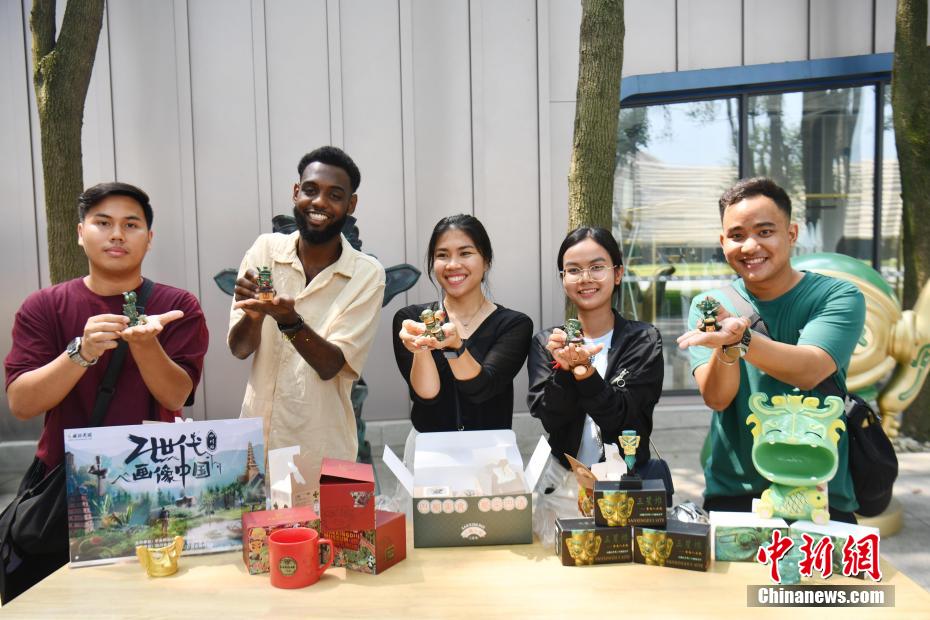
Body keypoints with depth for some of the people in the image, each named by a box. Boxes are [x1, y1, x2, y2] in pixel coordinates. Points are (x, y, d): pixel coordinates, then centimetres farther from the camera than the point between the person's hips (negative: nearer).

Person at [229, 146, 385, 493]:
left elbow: (331, 365, -14)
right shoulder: (265, 250, -2)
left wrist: (289, 320, -31)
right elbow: (239, 349, -3)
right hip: (257, 441, 2)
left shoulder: (367, 273, -9)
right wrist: (254, 313, -24)